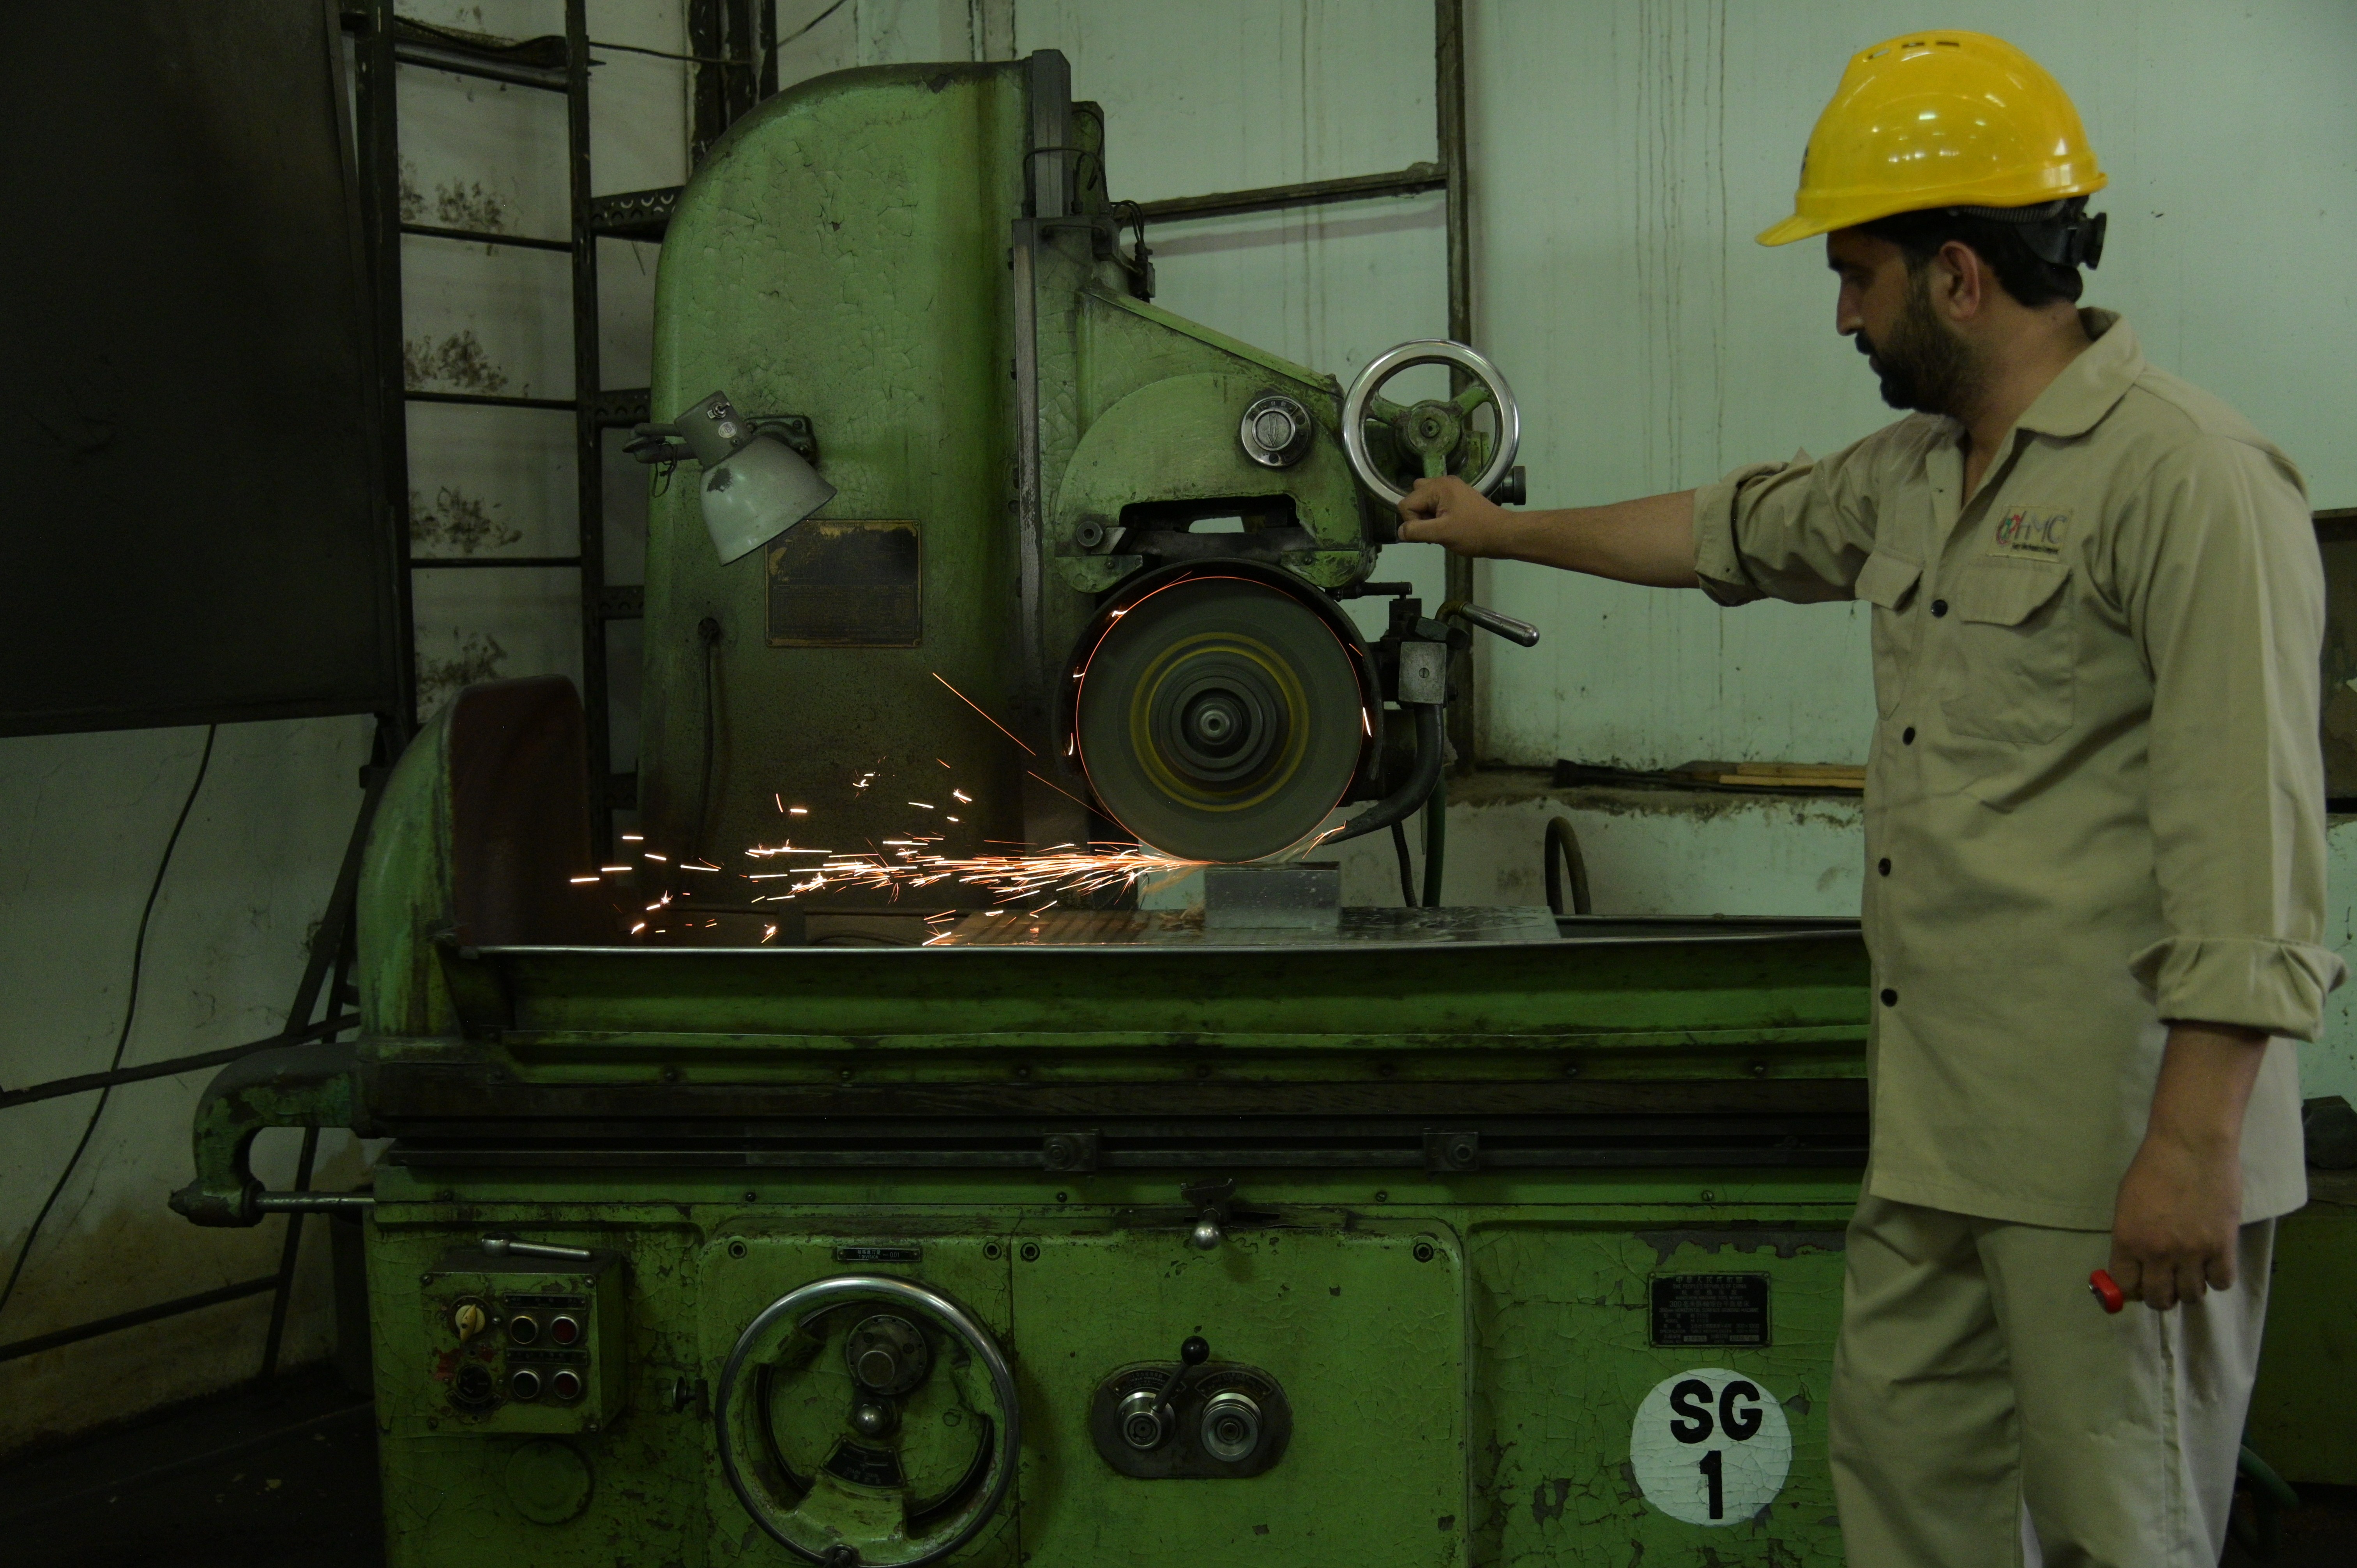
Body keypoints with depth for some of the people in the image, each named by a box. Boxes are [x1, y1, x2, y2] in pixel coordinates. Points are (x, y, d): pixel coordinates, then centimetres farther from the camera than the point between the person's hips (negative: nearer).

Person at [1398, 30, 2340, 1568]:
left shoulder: (2192, 478, -16)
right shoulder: (1911, 471, 13)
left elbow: (2249, 839, -21)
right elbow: (1724, 531, 30)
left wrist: (2194, 1143, -23)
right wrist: (1503, 529, 39)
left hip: (2113, 1143, -9)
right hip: (1939, 1122, 9)